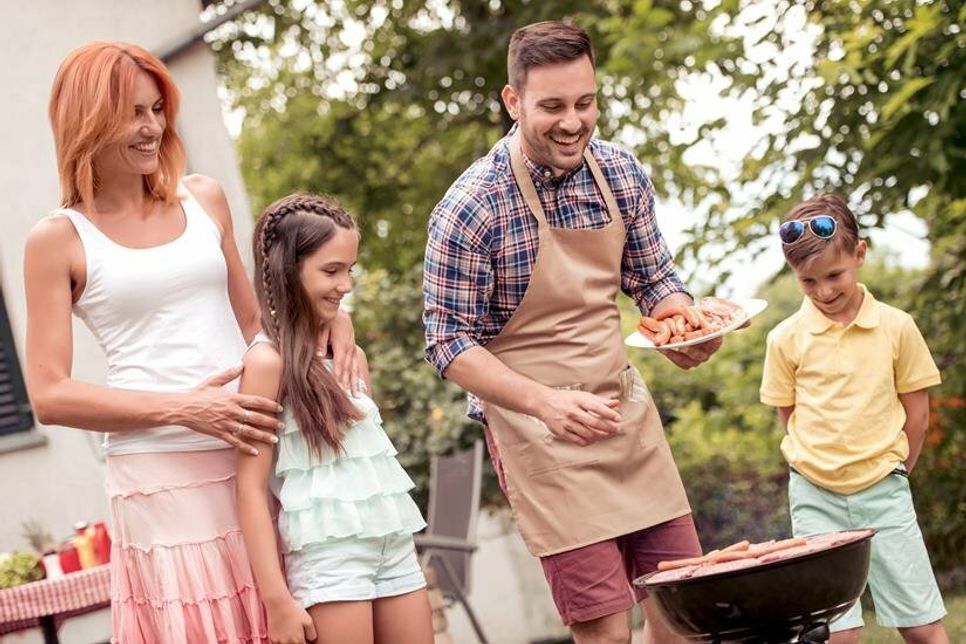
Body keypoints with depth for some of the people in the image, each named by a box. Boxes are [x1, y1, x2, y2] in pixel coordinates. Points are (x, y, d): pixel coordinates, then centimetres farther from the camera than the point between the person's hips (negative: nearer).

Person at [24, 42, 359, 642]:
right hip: (162, 474, -4)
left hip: (255, 454, 4)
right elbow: (50, 395, -3)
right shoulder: (59, 239, 2)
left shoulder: (204, 200, 14)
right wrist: (181, 408, -13)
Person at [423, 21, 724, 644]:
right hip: (538, 426, -6)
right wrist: (547, 403, -27)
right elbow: (449, 342, -14)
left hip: (625, 404, 6)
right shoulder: (472, 208, -17)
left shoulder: (621, 172, -1)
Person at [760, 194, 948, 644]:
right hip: (816, 495, 0)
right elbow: (789, 415, 6)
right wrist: (827, 466, 4)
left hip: (885, 489, 0)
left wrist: (893, 471, 8)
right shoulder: (787, 339, -3)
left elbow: (916, 410, 5)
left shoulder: (896, 327, -3)